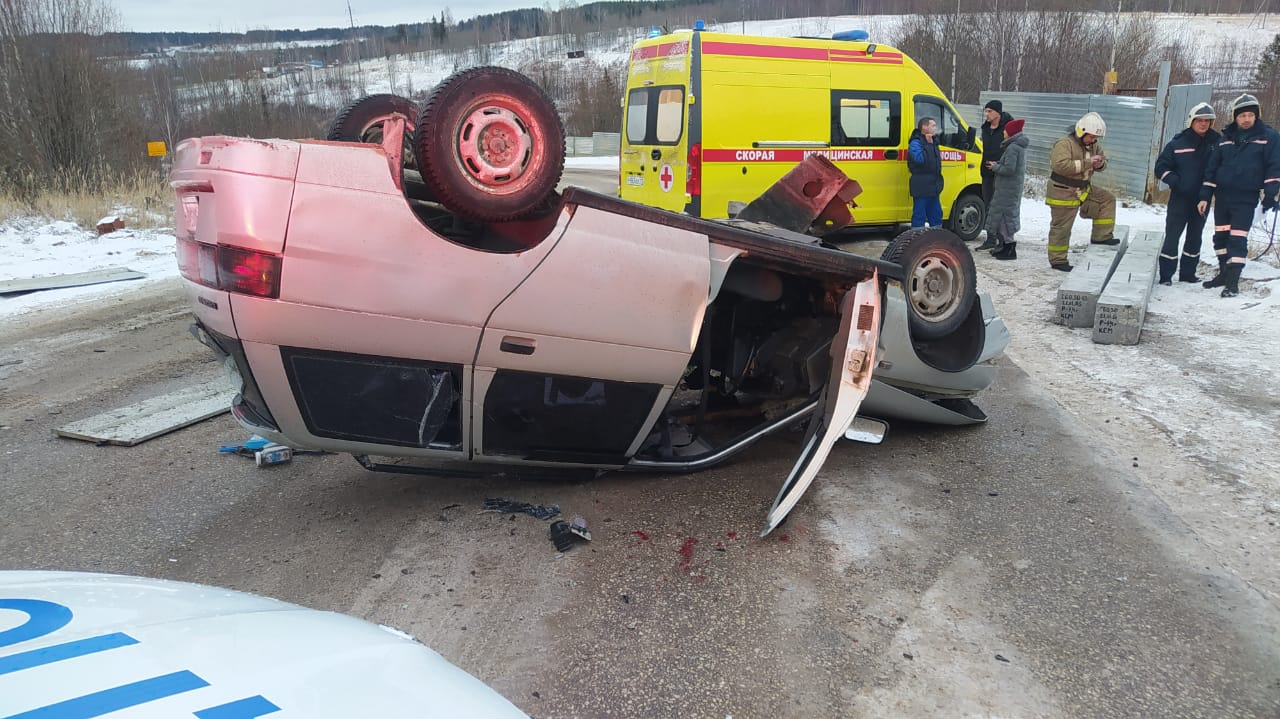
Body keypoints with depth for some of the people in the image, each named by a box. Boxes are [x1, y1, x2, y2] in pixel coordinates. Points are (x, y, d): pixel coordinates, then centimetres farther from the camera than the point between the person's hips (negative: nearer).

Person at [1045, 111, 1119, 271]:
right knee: (1061, 227, -1)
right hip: (1063, 193, -8)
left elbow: (1103, 161, 17)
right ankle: (1057, 260, 10)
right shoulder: (1064, 143, -20)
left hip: (1084, 190, 8)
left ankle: (1101, 236, 9)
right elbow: (1060, 165, -33)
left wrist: (1100, 164, -10)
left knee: (1107, 199, 3)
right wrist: (1087, 163, -32)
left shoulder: (1094, 145, 5)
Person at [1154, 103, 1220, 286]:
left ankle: (1187, 272, 23)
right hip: (1180, 198, -3)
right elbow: (1161, 167, -1)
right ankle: (1166, 275, 1)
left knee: (1195, 236, 12)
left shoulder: (1217, 142, 0)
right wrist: (1175, 182, -14)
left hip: (1202, 199, 3)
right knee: (1172, 235, -4)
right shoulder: (1178, 143, -3)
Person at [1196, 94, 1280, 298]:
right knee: (1220, 236, 10)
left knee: (1238, 239, -8)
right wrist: (1205, 196, 6)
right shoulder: (1226, 139, 9)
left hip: (1246, 198, -4)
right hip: (1222, 195, 4)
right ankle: (1224, 273, 25)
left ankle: (1233, 281, -6)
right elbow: (1211, 168, 10)